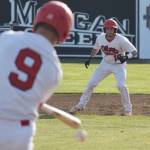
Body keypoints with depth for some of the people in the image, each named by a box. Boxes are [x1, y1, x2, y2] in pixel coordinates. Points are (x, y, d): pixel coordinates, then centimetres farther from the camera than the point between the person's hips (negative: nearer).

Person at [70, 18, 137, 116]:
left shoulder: (121, 40, -27)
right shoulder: (100, 38, -14)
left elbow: (134, 51, -24)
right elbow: (96, 48, 9)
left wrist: (126, 57, -42)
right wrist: (90, 59, -1)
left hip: (119, 65, -4)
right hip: (105, 63, 4)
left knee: (121, 85, -22)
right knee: (91, 83, 1)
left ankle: (128, 109, -3)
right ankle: (81, 105, 16)